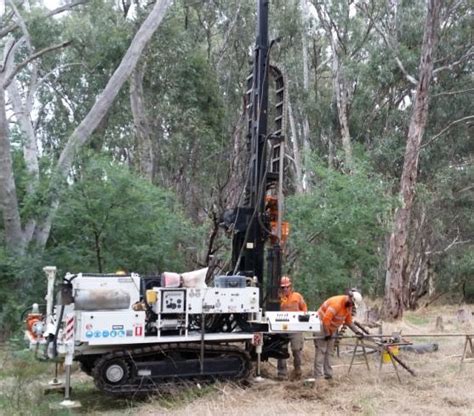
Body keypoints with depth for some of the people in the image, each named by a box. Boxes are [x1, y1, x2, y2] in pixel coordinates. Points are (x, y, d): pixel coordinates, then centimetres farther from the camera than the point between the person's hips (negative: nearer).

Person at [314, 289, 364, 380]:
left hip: (331, 329, 9)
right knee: (321, 351, -11)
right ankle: (318, 377, -11)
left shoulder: (349, 306, 0)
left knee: (330, 352, 8)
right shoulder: (336, 303, -29)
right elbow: (326, 320, -31)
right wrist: (327, 334, -24)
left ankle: (328, 375, 12)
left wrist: (357, 331, -4)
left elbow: (348, 321, 8)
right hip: (321, 326, -9)